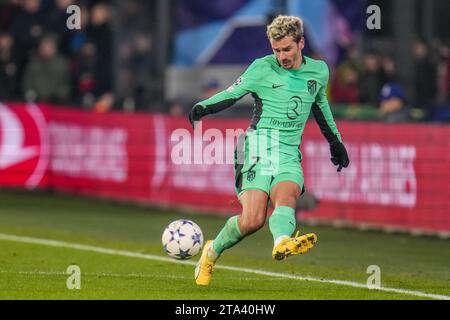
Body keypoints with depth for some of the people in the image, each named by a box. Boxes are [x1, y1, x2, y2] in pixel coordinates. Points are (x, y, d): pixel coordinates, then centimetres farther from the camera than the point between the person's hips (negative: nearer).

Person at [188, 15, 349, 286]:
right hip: (259, 147, -3)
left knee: (286, 195, -31)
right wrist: (204, 107, -15)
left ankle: (282, 243, -60)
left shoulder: (319, 71, 13)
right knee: (253, 220, -18)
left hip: (290, 154, 3)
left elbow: (321, 104, 30)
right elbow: (233, 93, 4)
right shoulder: (262, 68, 1)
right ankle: (212, 252, 7)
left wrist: (336, 140, 39)